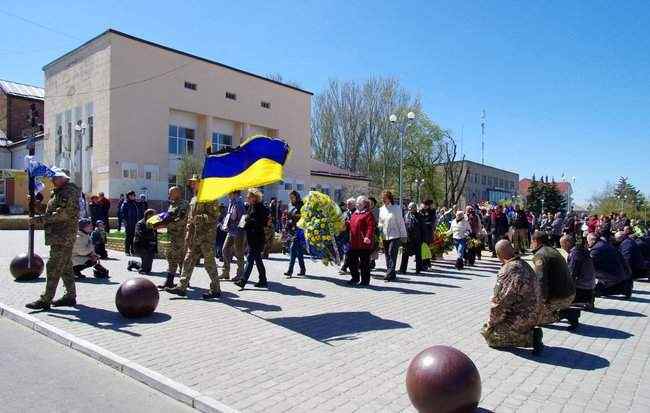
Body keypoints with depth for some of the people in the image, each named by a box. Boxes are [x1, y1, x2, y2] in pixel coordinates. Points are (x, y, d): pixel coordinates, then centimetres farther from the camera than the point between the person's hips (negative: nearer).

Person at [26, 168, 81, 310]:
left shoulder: (70, 191, -12)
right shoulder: (57, 192, 20)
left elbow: (63, 214, -21)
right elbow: (50, 210, 18)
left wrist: (40, 219, -20)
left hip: (63, 236, -10)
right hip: (59, 236, 10)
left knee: (53, 267, -8)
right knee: (65, 266, 13)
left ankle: (46, 300, -5)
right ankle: (70, 296, 20)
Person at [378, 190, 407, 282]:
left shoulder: (396, 208, -4)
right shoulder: (381, 209, 11)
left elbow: (401, 222, -3)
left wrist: (403, 235, -5)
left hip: (395, 235, -6)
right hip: (385, 236, 6)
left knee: (392, 254, -12)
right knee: (387, 255, 7)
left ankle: (390, 275, -12)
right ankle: (392, 275, 16)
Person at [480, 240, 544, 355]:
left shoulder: (507, 271, -23)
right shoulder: (525, 265, 4)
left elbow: (500, 302, -20)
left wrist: (491, 322, -5)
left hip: (520, 318, -9)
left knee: (488, 333, -4)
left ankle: (530, 337, -9)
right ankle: (531, 334, 10)